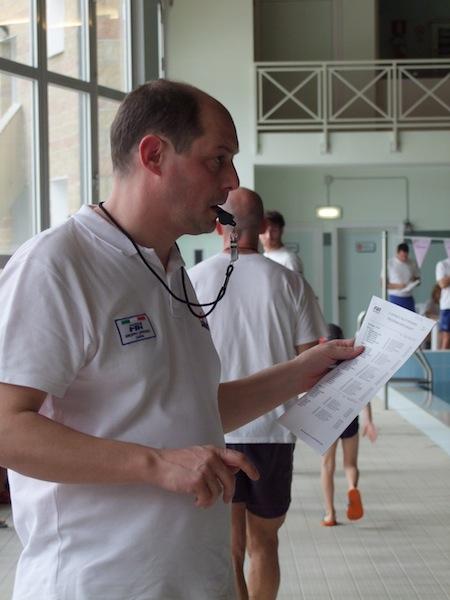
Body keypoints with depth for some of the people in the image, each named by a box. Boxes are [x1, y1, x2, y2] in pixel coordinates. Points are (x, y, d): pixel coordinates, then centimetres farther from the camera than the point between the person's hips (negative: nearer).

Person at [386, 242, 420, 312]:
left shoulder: (412, 263, 4)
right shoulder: (389, 264, -6)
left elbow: (418, 279, 16)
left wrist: (415, 280, -8)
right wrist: (397, 286, -18)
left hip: (408, 298, 3)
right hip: (394, 299, -3)